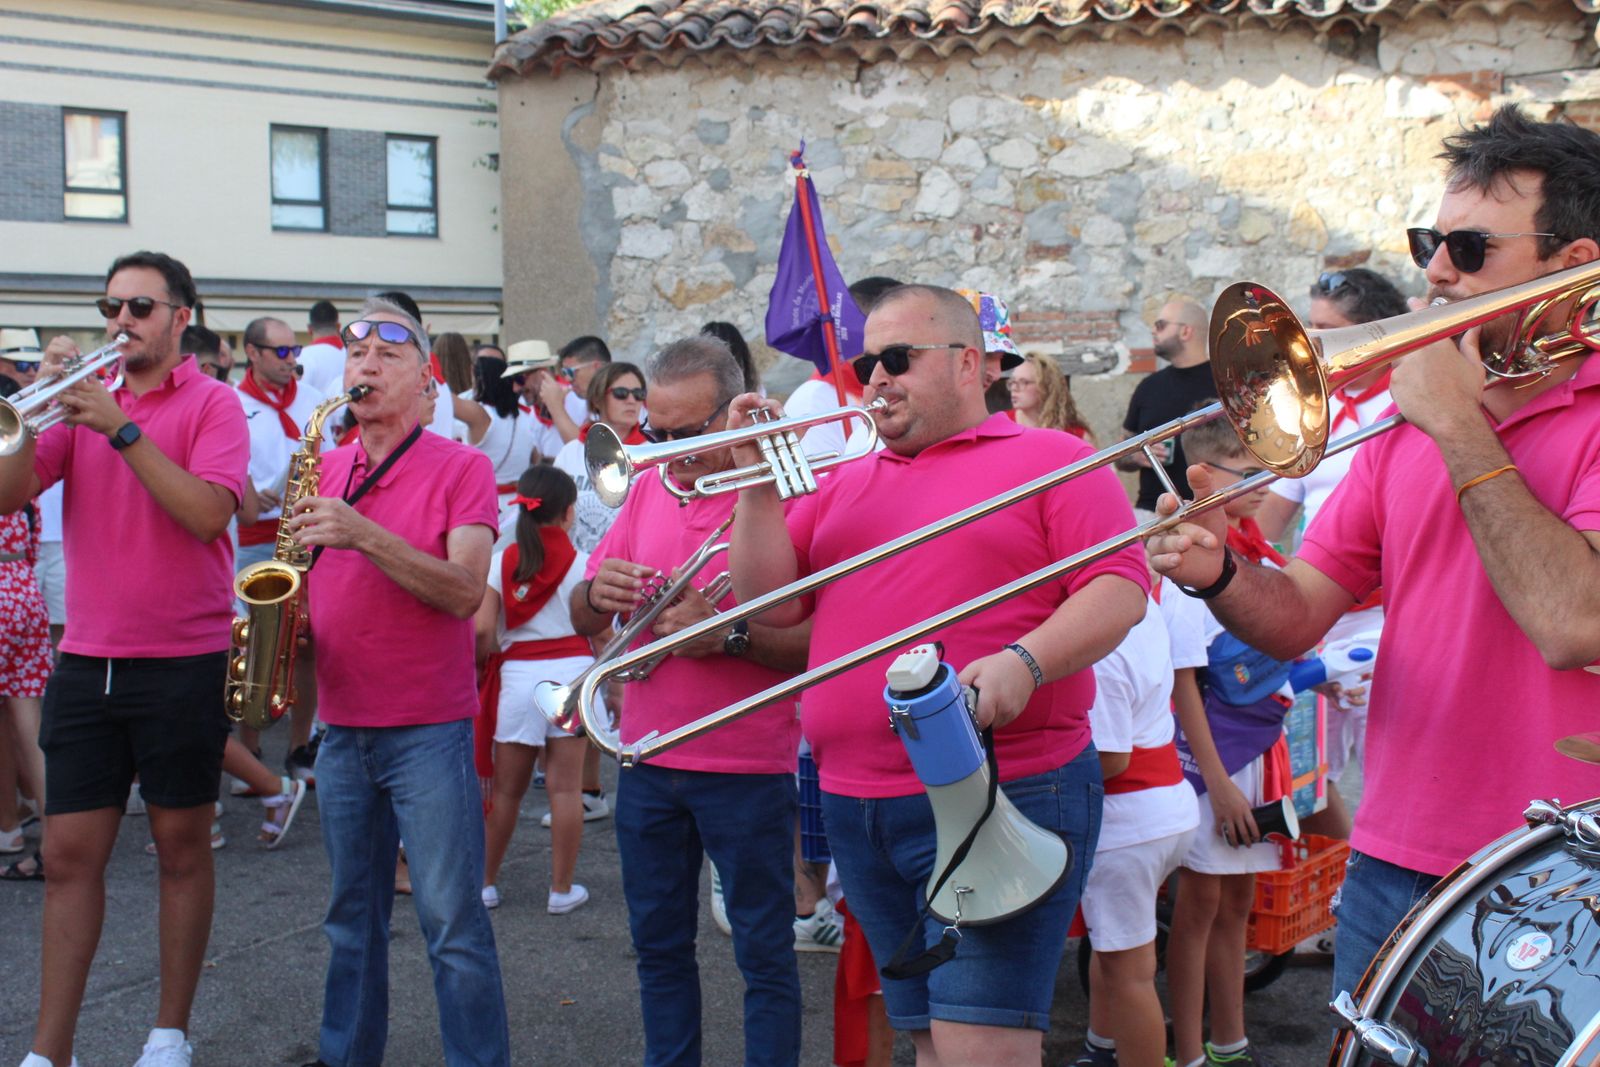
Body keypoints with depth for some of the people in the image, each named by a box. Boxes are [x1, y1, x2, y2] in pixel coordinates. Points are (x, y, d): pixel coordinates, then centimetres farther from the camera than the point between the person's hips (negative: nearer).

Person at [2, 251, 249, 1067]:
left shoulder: (211, 403, -2)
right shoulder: (87, 399, 11)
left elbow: (208, 513, -18)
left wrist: (121, 428, -19)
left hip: (182, 662, -4)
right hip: (87, 660, 4)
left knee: (182, 847, 7)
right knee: (70, 854, 4)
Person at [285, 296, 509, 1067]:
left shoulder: (461, 469, -6)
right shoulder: (322, 471, 10)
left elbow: (464, 592, -18)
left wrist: (364, 535, -27)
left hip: (429, 728, -5)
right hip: (341, 727, 5)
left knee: (453, 924, -2)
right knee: (352, 918, 15)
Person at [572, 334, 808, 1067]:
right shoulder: (648, 489, 8)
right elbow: (582, 618, 11)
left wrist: (728, 635, -28)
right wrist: (598, 594, -11)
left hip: (748, 770, -5)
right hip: (647, 761, 6)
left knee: (764, 952, 5)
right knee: (659, 944, 16)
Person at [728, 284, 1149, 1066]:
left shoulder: (1052, 459, 2)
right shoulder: (845, 483, 18)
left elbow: (1119, 590, -9)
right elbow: (772, 603, 12)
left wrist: (1024, 661, -25)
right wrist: (759, 483, 0)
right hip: (856, 808, 6)